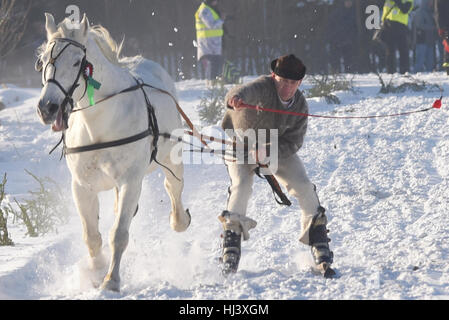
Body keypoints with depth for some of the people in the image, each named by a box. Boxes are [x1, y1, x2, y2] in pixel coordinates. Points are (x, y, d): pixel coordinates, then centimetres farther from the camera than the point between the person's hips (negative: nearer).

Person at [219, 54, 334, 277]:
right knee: (242, 186, -26)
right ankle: (231, 243, -16)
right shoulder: (264, 87, -32)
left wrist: (267, 152, -33)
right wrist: (236, 98, -80)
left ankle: (317, 240, 4)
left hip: (277, 148, 3)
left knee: (303, 187, -10)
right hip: (240, 142, -3)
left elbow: (293, 142, -16)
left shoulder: (300, 106, -18)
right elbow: (248, 91, -55)